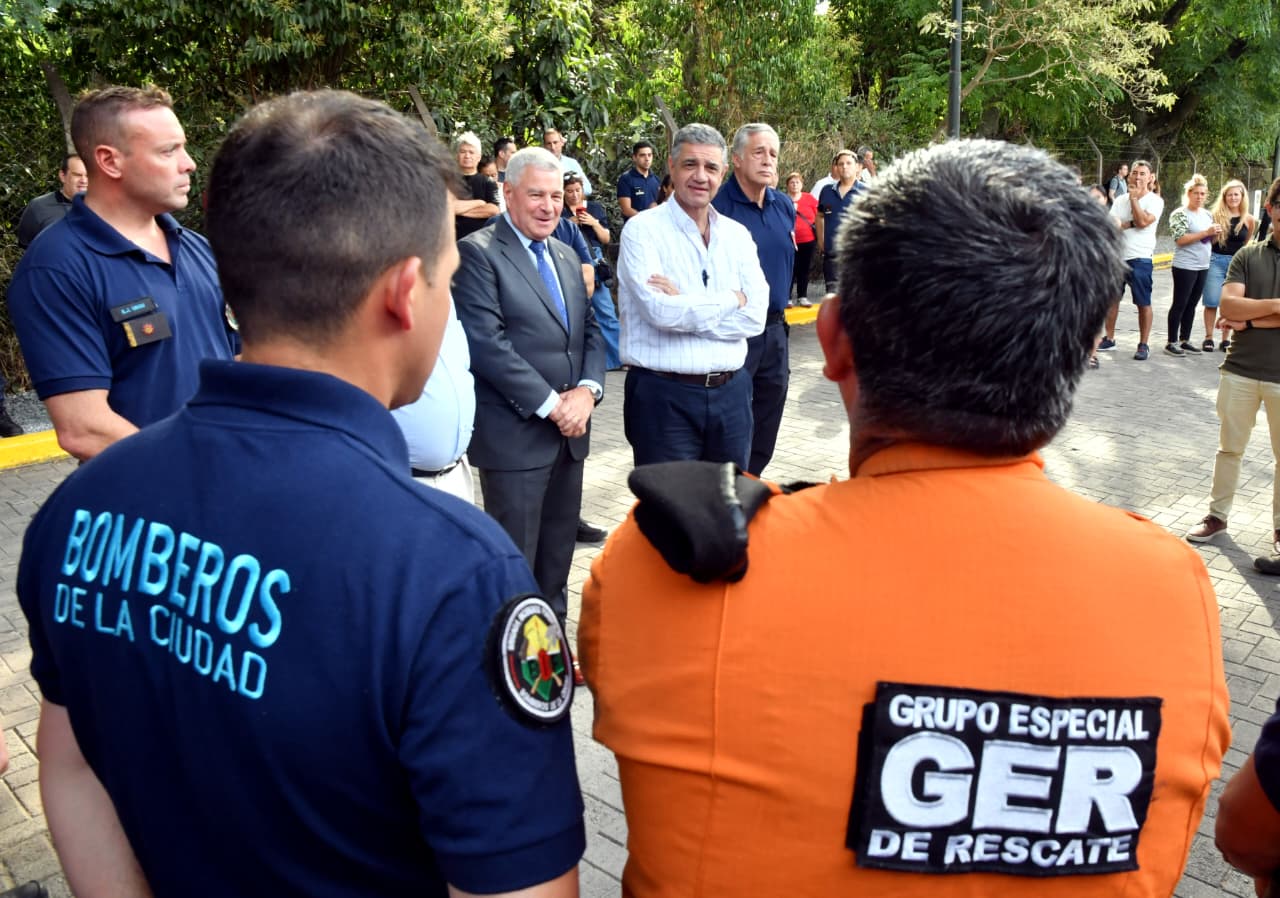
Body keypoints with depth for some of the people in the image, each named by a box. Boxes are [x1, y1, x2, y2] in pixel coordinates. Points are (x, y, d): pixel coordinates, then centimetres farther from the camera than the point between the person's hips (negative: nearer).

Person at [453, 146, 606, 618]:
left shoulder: (566, 256, 15)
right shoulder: (478, 253, -9)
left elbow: (590, 330, 13)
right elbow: (487, 344, -18)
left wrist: (587, 389, -6)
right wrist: (551, 404, -17)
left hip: (569, 431, 7)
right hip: (515, 435, -7)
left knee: (558, 557, 17)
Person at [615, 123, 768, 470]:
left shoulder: (737, 234, 8)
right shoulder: (642, 229, -5)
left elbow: (755, 317, -3)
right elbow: (662, 312, -19)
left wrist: (684, 307, -13)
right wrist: (731, 300, -7)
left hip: (730, 393, 5)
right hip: (664, 397, -5)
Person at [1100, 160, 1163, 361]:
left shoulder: (1155, 200, -4)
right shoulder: (1120, 200, 9)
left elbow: (1143, 221, -20)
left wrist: (1134, 197, -12)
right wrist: (1131, 224, -17)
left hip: (1140, 259, -5)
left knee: (1143, 303, 0)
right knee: (1112, 299, 12)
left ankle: (1143, 345, 7)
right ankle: (1109, 339, 24)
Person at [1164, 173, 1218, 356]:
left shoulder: (1208, 214, 12)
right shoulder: (1180, 214, -9)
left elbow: (1210, 241, 19)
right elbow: (1180, 239, -20)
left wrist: (1216, 234, -2)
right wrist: (1206, 232, -20)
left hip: (1203, 266, 7)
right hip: (1185, 266, -7)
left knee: (1191, 305, 11)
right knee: (1179, 305, -2)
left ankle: (1185, 340, 19)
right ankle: (1172, 342, 5)